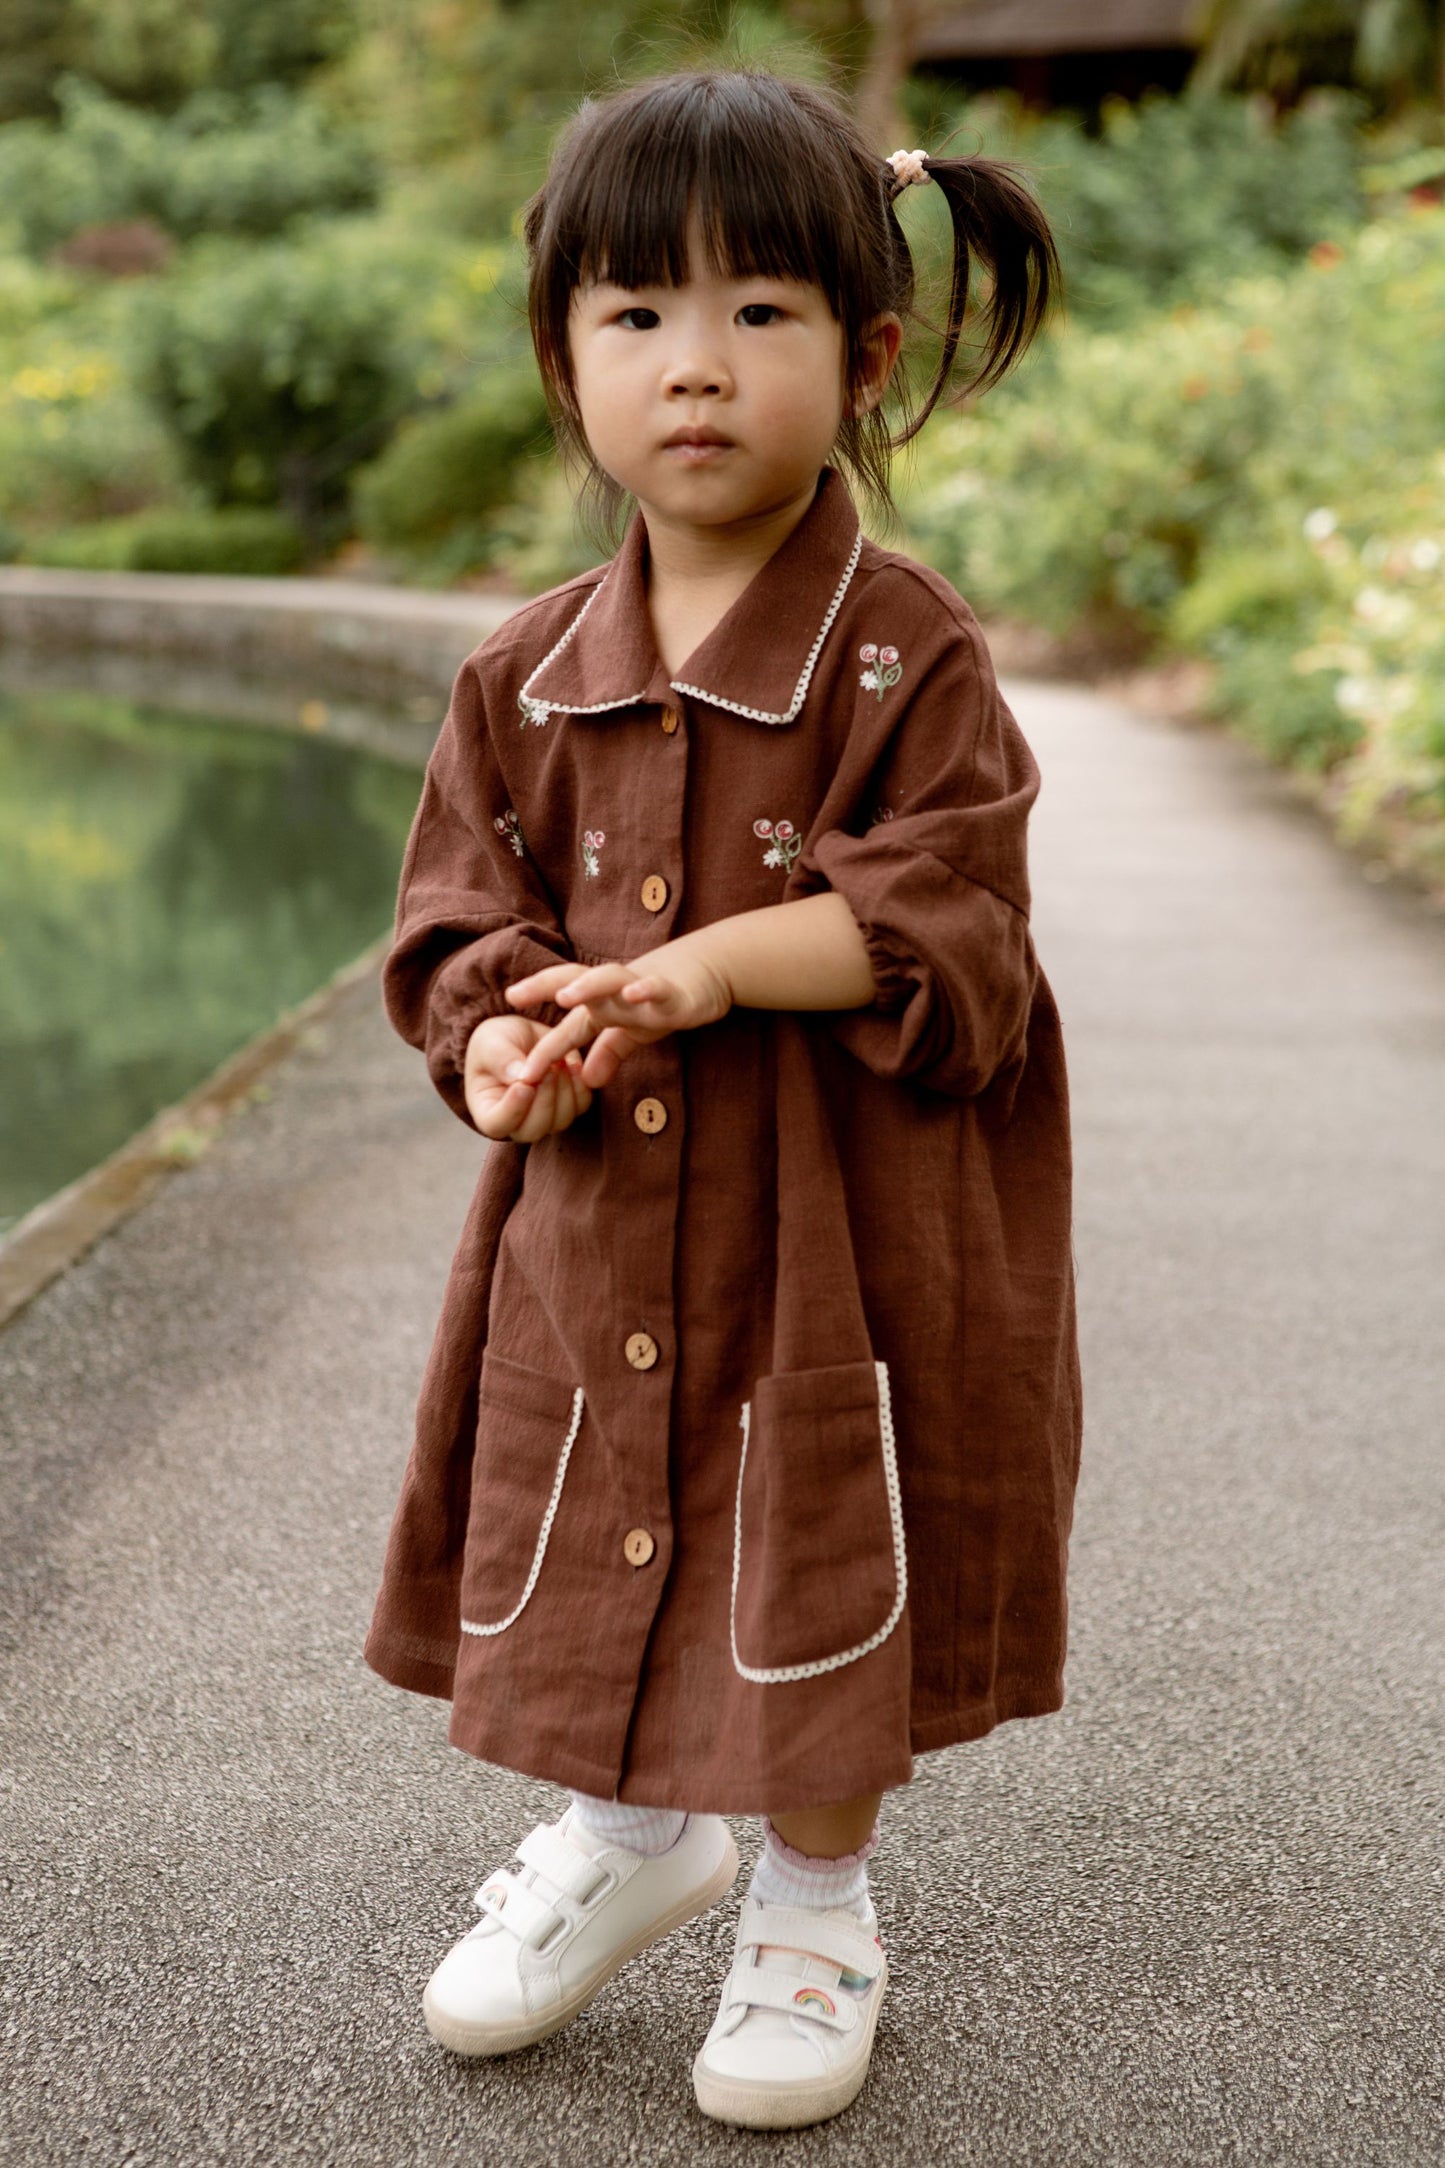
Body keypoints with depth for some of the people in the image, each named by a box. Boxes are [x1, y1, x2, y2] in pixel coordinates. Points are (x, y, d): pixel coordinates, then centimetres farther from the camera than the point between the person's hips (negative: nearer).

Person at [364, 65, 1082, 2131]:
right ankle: (629, 1829, 44)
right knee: (597, 1537, 16)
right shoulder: (532, 675, 1)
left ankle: (817, 1902, 34)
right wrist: (502, 1044, -17)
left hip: (844, 1237, -4)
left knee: (827, 1567, 9)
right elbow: (462, 913, 4)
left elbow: (949, 933, -17)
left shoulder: (906, 651, -11)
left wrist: (712, 967, -28)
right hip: (598, 1228, 4)